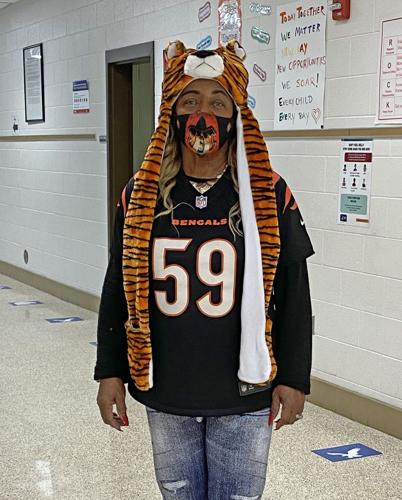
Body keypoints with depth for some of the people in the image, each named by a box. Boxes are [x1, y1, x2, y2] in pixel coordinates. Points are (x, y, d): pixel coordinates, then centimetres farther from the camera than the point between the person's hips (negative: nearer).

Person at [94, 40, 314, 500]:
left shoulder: (270, 196, -6)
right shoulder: (140, 196, -1)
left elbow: (294, 294, -2)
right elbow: (117, 289, 5)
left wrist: (293, 378, -2)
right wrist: (110, 371, 4)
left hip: (245, 397, -2)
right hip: (164, 396, 2)